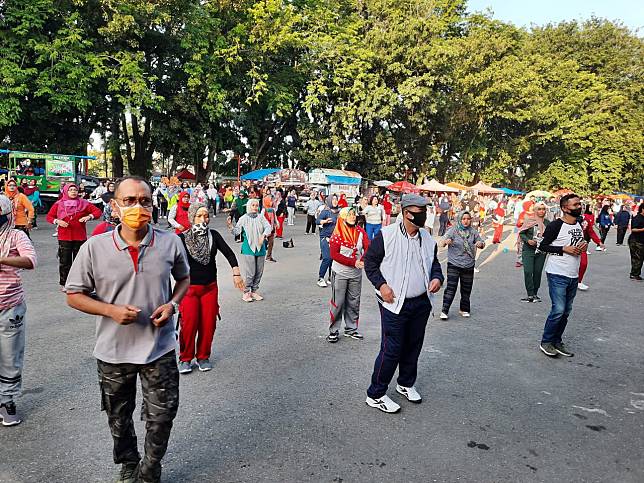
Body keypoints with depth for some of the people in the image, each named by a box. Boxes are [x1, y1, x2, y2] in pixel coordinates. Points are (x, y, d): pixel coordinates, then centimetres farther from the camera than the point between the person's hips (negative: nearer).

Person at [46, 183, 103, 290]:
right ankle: (64, 284, 12)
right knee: (64, 261, 2)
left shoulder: (84, 203, 4)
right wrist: (57, 221, -10)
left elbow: (98, 211, 4)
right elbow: (49, 216, 9)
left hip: (80, 237, 1)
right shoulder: (58, 204, 4)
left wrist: (89, 216, -14)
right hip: (64, 237, -1)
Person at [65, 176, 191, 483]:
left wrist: (172, 304, -11)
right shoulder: (94, 248, -12)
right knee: (119, 419, 21)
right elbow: (74, 295, -3)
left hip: (159, 348, 0)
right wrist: (111, 310, -20)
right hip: (113, 351, 0)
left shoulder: (171, 242, -8)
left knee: (161, 416, 11)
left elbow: (183, 278, 9)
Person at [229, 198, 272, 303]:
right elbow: (237, 232, -2)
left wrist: (263, 235, -24)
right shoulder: (243, 219, 0)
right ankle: (246, 292, 5)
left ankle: (254, 291, 23)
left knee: (259, 272, 9)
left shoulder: (261, 218, 5)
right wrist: (230, 226, -20)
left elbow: (268, 227, -7)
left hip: (260, 248, 4)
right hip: (248, 248, -3)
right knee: (250, 272, -8)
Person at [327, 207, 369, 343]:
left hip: (356, 274, 4)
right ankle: (333, 331, 14)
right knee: (338, 303, 2)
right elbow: (334, 254, -17)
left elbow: (368, 248, -6)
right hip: (340, 273, -4)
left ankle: (351, 329, 25)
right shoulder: (337, 234, -11)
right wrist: (354, 262, -21)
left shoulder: (360, 232, 1)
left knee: (354, 302, 12)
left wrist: (363, 260, -26)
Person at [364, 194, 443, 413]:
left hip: (421, 303, 6)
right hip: (394, 303, -6)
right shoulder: (386, 235, -11)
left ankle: (406, 384, 39)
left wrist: (437, 278, -2)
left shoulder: (428, 239, 6)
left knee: (414, 346, 17)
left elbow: (434, 263, 19)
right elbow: (370, 261, -4)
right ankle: (375, 395, 10)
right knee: (391, 350, -5)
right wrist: (381, 284, -15)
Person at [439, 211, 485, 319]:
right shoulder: (453, 230, -5)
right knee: (451, 288, -9)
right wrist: (446, 241, -39)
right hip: (454, 264, -4)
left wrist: (480, 243, -19)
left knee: (466, 289, 12)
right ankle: (444, 311, -4)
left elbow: (482, 243, 6)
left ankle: (464, 309, 28)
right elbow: (443, 243, -14)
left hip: (468, 265, 4)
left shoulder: (473, 231, 5)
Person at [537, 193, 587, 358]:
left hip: (573, 276, 8)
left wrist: (584, 246, 2)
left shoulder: (579, 225, 12)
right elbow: (543, 246, -11)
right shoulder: (555, 226, -12)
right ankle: (545, 342, 6)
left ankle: (557, 341, 24)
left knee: (566, 311, 11)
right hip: (557, 275, -8)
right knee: (558, 310, -10)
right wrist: (564, 249, -18)